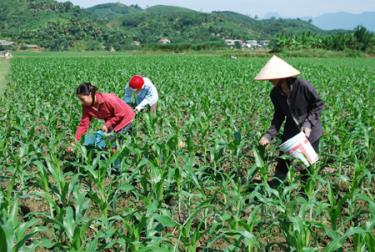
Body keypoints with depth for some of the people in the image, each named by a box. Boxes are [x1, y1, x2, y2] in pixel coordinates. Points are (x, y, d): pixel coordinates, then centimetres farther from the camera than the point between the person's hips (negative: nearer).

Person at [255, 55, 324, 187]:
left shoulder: (303, 86, -25)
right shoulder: (275, 93, -10)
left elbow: (318, 104, -12)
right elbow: (279, 115, 0)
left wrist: (308, 123, -22)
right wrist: (269, 135, -12)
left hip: (310, 132, -4)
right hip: (290, 132, 4)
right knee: (282, 165, 4)